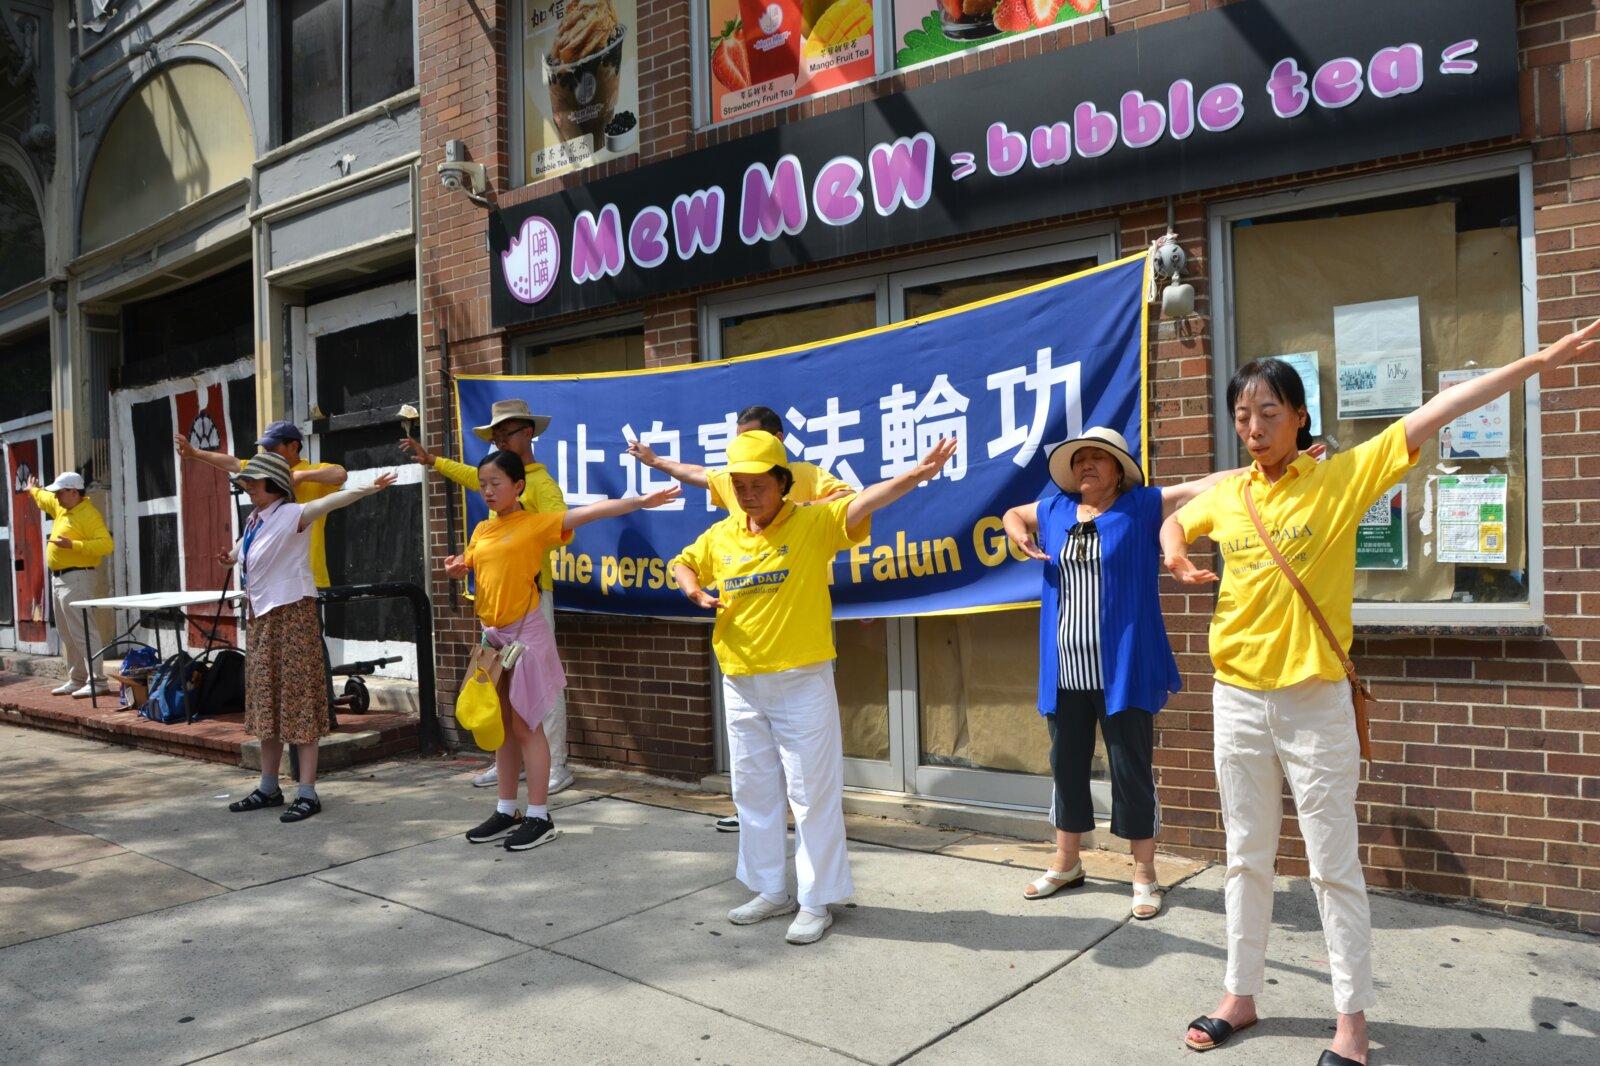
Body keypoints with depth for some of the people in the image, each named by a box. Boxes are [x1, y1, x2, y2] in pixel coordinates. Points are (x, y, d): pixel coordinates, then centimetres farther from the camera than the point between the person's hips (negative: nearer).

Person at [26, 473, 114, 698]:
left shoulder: (88, 514, -14)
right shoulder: (62, 508, 16)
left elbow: (106, 544, -24)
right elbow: (44, 498, 40)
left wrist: (72, 545, -26)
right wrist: (33, 490, 55)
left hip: (76, 578, -10)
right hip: (59, 578, 10)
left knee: (83, 632, -13)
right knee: (67, 634, 13)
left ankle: (96, 682, -14)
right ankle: (76, 680, 20)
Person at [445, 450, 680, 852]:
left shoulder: (536, 523, -8)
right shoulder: (481, 530, 11)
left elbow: (588, 512, -19)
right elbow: (467, 567, 26)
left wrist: (639, 501, -29)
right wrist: (455, 567, 1)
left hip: (526, 632, -6)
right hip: (492, 634, 6)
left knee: (526, 725, -3)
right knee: (501, 725, 12)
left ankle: (539, 817, 6)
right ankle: (506, 811, 23)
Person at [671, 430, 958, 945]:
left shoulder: (812, 523, -9)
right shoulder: (721, 536, 6)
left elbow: (864, 502, -24)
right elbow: (682, 563, 22)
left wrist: (917, 474, -39)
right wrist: (693, 589, 0)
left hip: (802, 683, -5)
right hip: (741, 684, 6)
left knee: (813, 793, 2)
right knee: (753, 792, 16)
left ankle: (817, 901, 16)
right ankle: (770, 891, 32)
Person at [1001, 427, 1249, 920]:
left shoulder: (1142, 506, -1)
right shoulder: (1055, 508, 12)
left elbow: (1209, 485, -8)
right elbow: (1012, 514, 30)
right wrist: (1018, 534, 8)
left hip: (1122, 671, -5)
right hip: (1065, 672, 5)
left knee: (1132, 770, 2)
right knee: (1067, 765, 15)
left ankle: (1144, 876, 17)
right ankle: (1066, 863, 31)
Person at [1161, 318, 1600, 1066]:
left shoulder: (1343, 477, -6)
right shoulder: (1224, 494, 5)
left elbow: (1434, 413, -11)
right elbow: (1172, 523, 24)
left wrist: (1538, 363, -15)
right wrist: (1176, 557, 3)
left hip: (1315, 701, -4)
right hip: (1237, 699, 4)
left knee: (1333, 866, 6)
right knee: (1246, 858, 14)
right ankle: (1240, 995, 28)